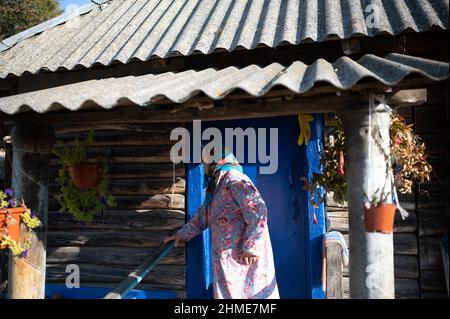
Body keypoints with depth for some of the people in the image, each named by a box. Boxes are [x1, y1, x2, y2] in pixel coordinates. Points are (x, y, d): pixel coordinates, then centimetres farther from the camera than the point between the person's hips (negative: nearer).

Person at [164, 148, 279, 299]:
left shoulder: (234, 179, -15)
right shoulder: (217, 183, 16)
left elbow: (257, 211, -24)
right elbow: (204, 214, 25)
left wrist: (250, 247, -21)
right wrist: (183, 234, 23)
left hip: (242, 256, -9)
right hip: (228, 256, 9)